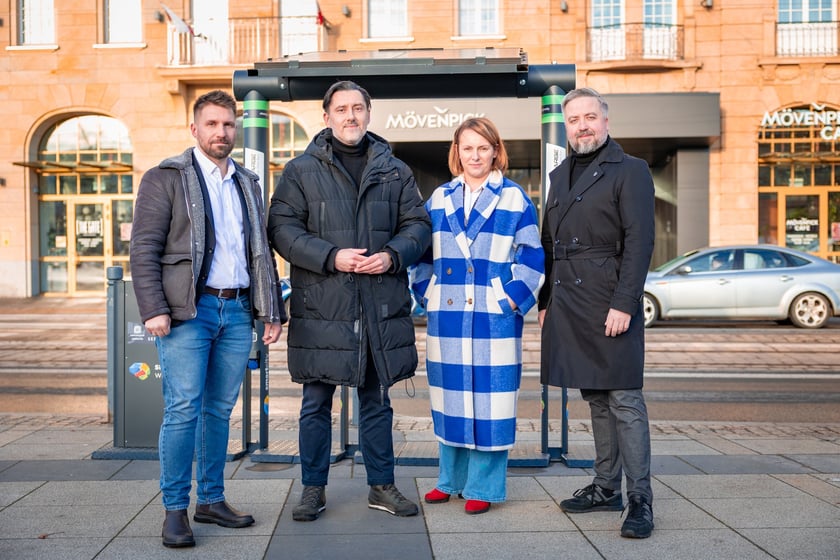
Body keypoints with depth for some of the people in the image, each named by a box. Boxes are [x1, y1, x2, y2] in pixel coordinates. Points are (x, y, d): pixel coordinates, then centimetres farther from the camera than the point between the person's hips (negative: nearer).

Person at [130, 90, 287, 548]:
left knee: (220, 410, 10)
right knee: (183, 410, -5)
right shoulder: (166, 178, 2)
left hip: (237, 311, 5)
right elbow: (144, 248, -5)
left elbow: (262, 251, 19)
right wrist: (154, 309, -15)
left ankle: (211, 500, 21)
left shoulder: (247, 184, 18)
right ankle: (175, 510, 7)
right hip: (188, 311, -5)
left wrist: (272, 311, 13)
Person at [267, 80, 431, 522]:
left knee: (377, 400, 14)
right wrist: (331, 257, -16)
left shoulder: (394, 170, 10)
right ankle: (313, 489, 23)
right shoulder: (301, 170, 3)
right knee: (316, 403, 7)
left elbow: (417, 225, 10)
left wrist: (392, 255, -10)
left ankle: (382, 486, 27)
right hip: (321, 306, -2)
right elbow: (282, 228, -4)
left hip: (381, 305, 2)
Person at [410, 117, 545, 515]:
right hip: (446, 318, 4)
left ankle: (483, 486, 12)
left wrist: (510, 302, -8)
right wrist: (428, 296, 7)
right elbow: (424, 255, 17)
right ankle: (451, 478, 25)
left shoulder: (515, 199, 2)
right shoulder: (439, 199, 12)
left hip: (494, 319, -3)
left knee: (489, 399, -1)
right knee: (449, 397, 10)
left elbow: (531, 259, -1)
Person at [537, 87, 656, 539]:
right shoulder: (559, 176, 18)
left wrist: (623, 304, -18)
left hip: (611, 306, -6)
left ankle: (640, 498, 6)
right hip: (568, 307, 7)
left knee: (624, 400, -3)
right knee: (595, 399, 13)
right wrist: (545, 300, 14)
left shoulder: (630, 171, -2)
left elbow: (639, 242, -10)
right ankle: (607, 489, 24)